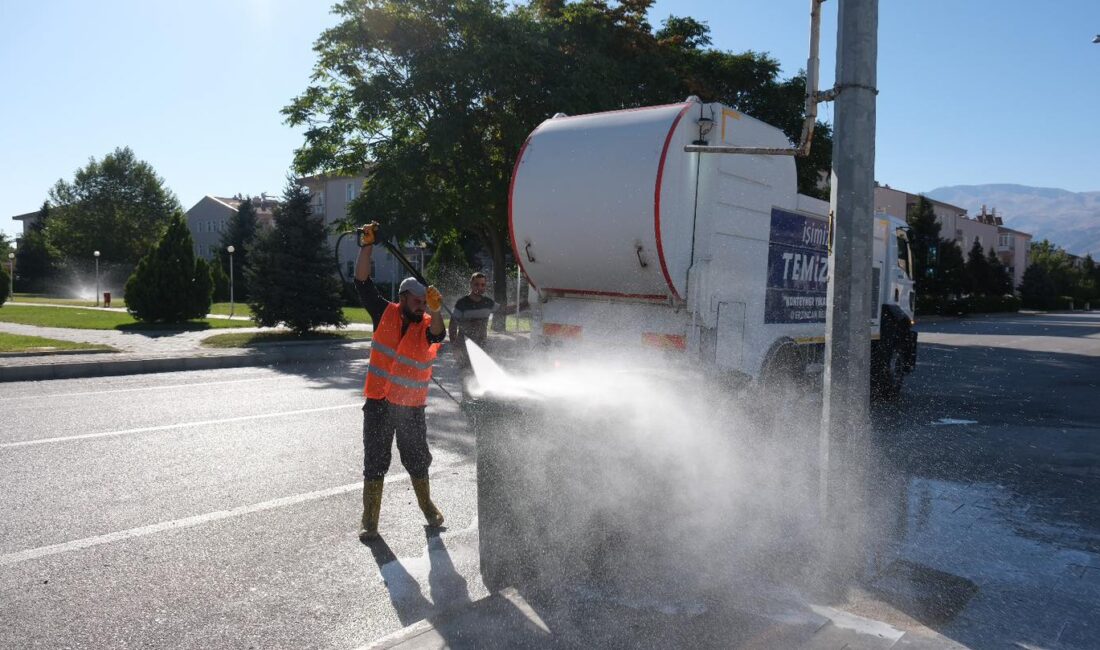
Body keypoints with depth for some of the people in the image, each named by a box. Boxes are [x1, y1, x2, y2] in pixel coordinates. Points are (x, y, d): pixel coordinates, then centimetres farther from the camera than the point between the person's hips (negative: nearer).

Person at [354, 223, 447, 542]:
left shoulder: (426, 325, -4)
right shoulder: (385, 313, -2)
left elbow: (438, 335, -27)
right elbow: (362, 281, -4)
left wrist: (435, 310, -45)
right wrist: (367, 245, -11)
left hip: (412, 407, 0)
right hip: (379, 404, 0)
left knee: (417, 460, 15)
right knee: (375, 463, 5)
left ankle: (428, 506, 38)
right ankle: (369, 521, 17)